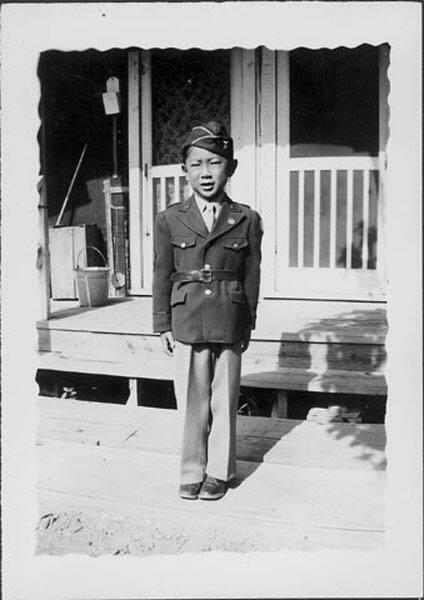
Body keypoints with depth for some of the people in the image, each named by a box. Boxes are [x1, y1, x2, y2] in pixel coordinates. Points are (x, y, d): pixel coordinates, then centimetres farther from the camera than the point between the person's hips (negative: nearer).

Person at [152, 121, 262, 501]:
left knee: (224, 399, 9)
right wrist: (163, 325, 3)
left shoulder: (247, 220, 2)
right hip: (186, 322, 0)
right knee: (191, 400, 8)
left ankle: (219, 472, 26)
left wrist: (248, 324, 6)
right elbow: (162, 275, 5)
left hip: (229, 323, 0)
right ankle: (192, 471, 24)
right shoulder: (170, 220, 2)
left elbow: (252, 276, 6)